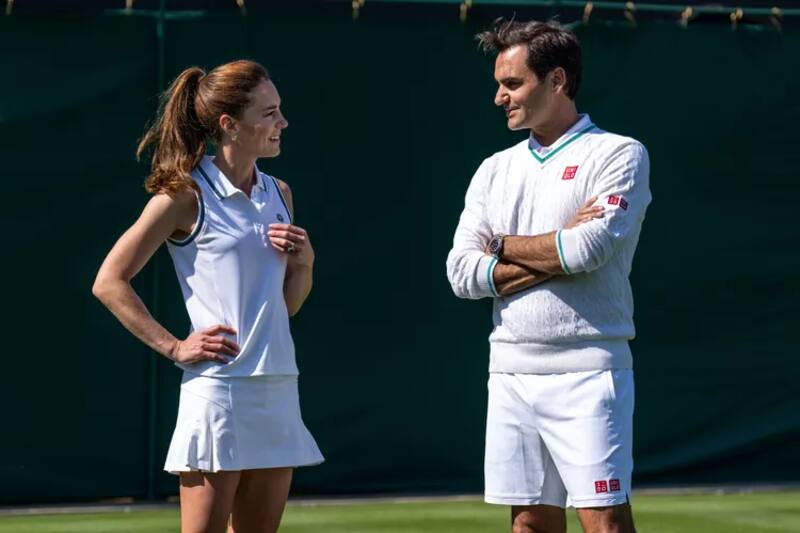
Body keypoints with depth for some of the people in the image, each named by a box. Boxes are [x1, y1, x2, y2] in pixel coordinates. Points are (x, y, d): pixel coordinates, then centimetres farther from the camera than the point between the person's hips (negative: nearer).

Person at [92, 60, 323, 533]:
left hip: (279, 390, 7)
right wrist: (174, 348, -9)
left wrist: (303, 262, 3)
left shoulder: (279, 194, 14)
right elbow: (109, 282, -5)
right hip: (219, 387, -7)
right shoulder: (187, 196, -6)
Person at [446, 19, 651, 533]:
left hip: (586, 373, -6)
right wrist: (557, 253, -8)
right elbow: (462, 273, 3)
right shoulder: (495, 171, 14)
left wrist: (504, 245, -1)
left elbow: (589, 248, -17)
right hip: (511, 372, 6)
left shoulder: (619, 154, -2)